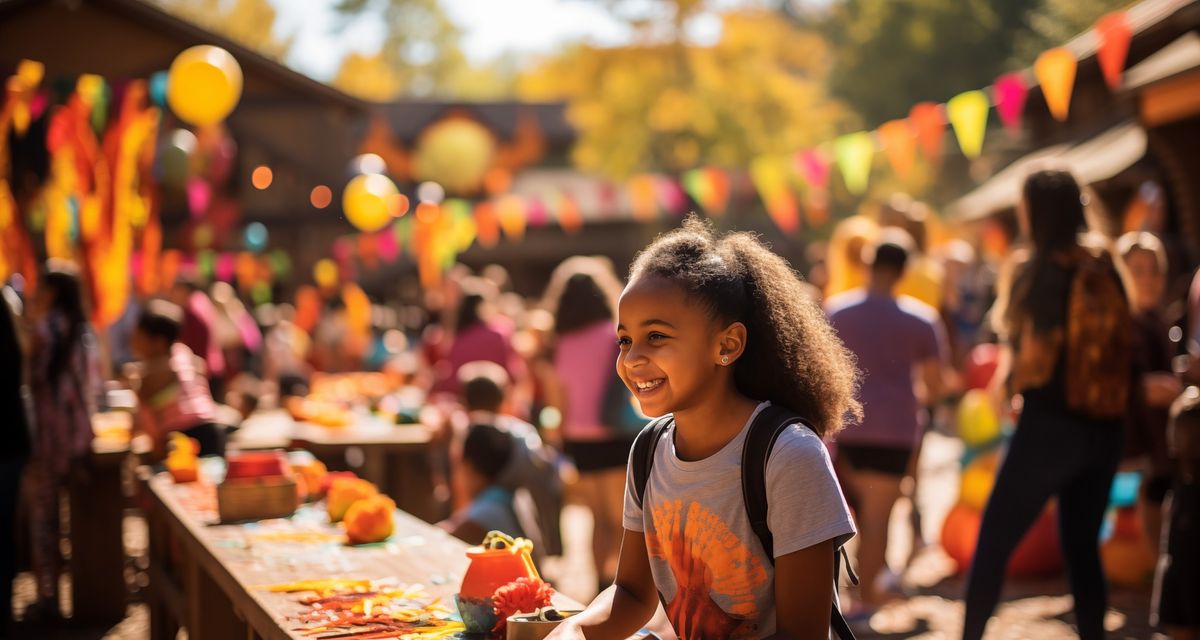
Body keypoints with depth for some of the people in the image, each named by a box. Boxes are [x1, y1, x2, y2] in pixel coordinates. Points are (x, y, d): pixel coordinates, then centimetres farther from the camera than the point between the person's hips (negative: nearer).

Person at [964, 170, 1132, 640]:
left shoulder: (1035, 269, -11)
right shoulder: (1104, 270, 6)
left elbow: (1034, 356, -17)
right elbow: (1123, 347, 10)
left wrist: (1006, 377, 3)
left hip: (1050, 424, -6)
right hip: (1104, 429, 6)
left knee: (993, 543, 4)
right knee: (1083, 546, 15)